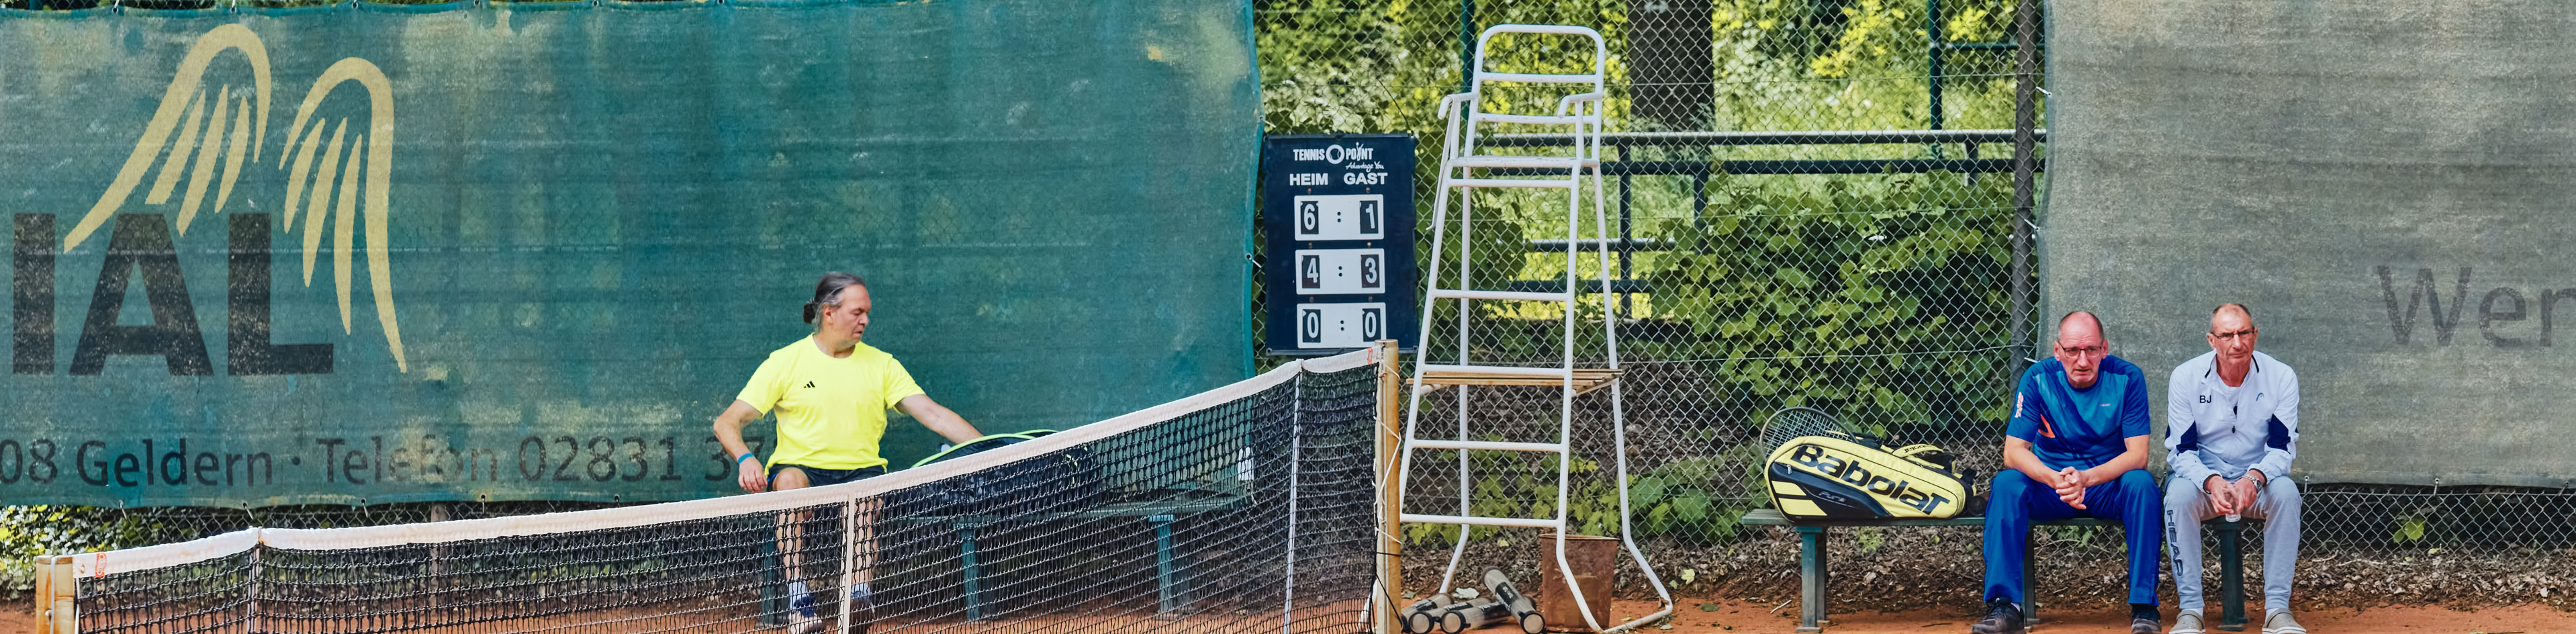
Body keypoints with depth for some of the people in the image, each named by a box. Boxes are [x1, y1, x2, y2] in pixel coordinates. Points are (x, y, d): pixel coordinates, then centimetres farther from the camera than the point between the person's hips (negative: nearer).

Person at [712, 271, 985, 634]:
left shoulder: (881, 365, 9)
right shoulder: (785, 362, 3)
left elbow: (933, 414, 2)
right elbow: (727, 422, 0)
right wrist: (745, 458, -22)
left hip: (861, 471, 1)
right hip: (801, 466, -1)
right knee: (790, 481, -36)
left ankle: (859, 601, -41)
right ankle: (800, 603, -40)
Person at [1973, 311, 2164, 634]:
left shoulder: (2127, 378, -10)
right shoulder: (2038, 379, -9)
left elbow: (2137, 455, -15)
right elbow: (2014, 452, -14)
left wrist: (2086, 478, -34)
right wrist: (2056, 480, -35)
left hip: (2108, 484, -1)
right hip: (2049, 478, 1)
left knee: (2141, 484, -32)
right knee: (2006, 483, -28)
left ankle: (2144, 606, -28)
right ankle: (2004, 606, -31)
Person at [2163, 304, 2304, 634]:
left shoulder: (2281, 377, -8)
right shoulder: (2186, 377, -9)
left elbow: (2282, 446, -9)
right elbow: (2180, 449, -9)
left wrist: (2254, 479, -32)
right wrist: (2212, 482, -31)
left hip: (2259, 478, 1)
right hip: (2203, 475, -1)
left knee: (2286, 492, -32)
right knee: (2179, 495, -34)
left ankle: (2277, 607, -29)